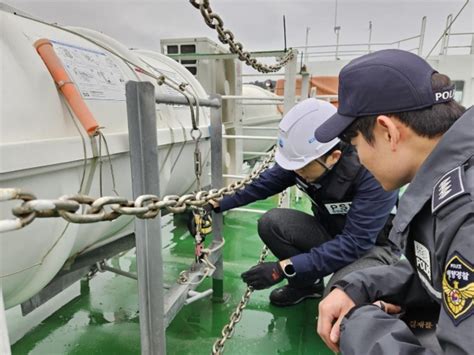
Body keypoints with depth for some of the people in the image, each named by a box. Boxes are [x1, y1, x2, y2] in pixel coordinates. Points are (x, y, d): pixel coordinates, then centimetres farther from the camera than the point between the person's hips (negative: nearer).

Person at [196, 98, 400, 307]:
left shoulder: (373, 173, -33)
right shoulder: (304, 156, -17)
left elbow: (354, 243, -34)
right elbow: (264, 184, -2)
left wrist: (284, 268, -37)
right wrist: (217, 205, -5)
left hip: (375, 245, -5)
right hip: (331, 234, 5)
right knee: (271, 222, -18)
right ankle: (306, 283, 6)